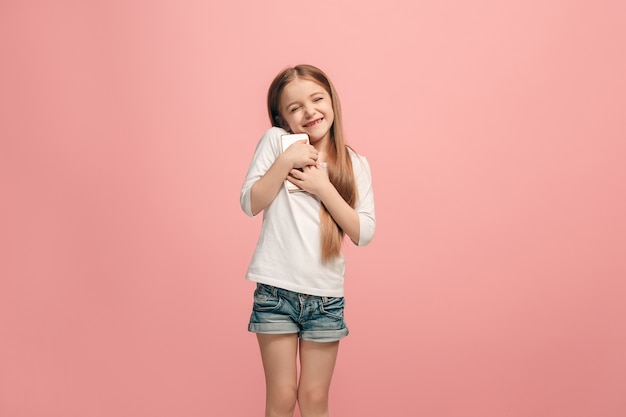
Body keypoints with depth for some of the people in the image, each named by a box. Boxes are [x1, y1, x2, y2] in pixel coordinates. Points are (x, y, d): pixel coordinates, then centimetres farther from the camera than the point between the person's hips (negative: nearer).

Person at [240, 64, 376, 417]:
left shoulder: (356, 165, 3)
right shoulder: (276, 141, -2)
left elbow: (364, 233, -5)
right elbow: (250, 204, -5)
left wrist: (323, 188, -13)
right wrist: (285, 160, -15)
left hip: (326, 296, 2)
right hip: (276, 291, -1)